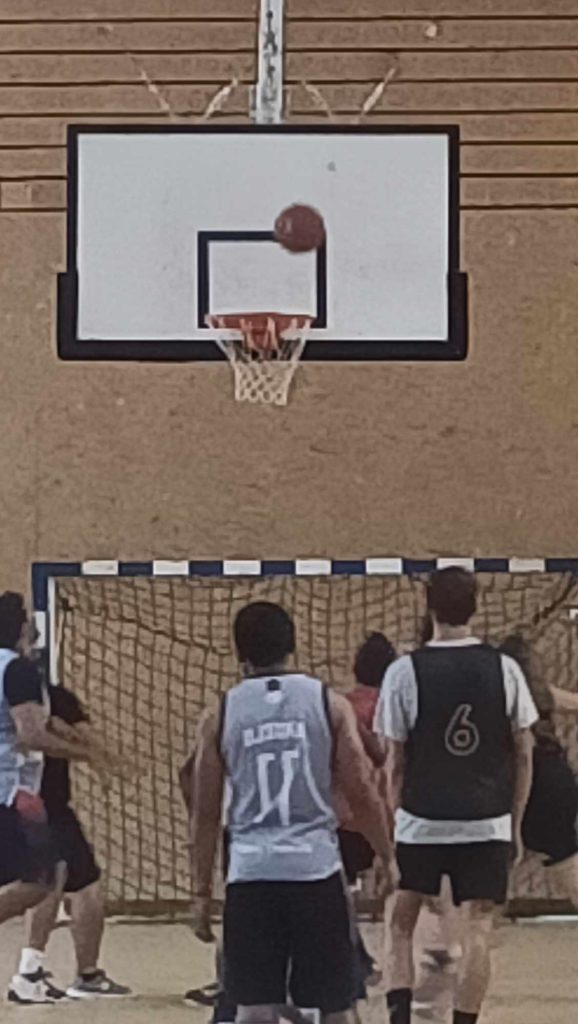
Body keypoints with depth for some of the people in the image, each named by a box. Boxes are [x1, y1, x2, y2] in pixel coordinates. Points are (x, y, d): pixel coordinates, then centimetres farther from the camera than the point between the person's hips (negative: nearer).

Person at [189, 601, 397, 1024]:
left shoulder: (220, 715, 4)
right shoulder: (329, 703, 2)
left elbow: (206, 814, 6)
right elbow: (363, 791, 2)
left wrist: (202, 892, 12)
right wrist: (387, 857, 15)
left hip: (251, 876, 0)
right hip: (316, 869, 0)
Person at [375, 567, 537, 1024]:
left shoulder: (405, 671, -6)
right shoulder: (504, 669, -1)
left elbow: (396, 761, -3)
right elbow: (524, 753, 3)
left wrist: (390, 823, 8)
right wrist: (516, 822, 12)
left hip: (421, 821, -1)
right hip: (488, 824, 1)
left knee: (401, 923, 13)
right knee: (478, 930, 4)